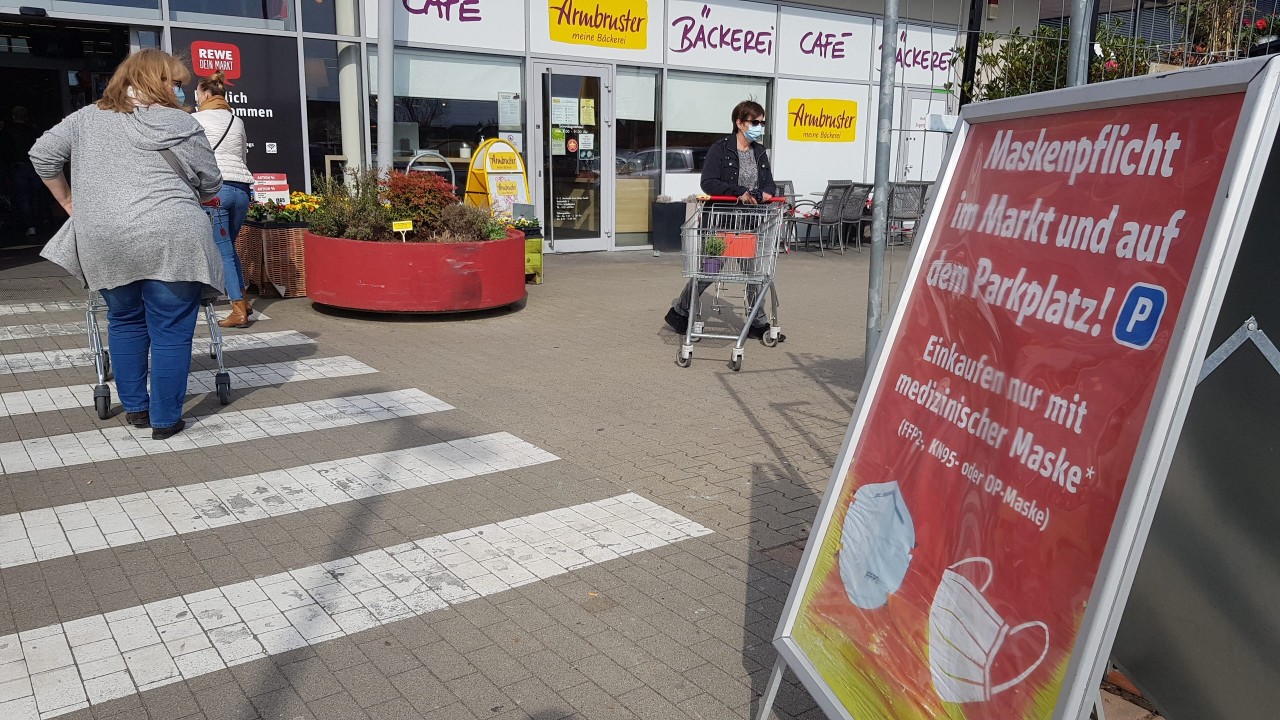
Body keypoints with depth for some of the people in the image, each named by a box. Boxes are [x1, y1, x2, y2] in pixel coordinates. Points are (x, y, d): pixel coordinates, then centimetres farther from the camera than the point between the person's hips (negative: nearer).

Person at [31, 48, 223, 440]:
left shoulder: (87, 117, 15)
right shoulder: (178, 123, 1)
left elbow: (42, 154, 18)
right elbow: (211, 184, 6)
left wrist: (69, 202, 27)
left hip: (104, 242, 5)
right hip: (169, 240, -5)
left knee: (125, 321, 22)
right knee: (171, 330, 3)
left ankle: (134, 407, 28)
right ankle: (165, 419, 7)